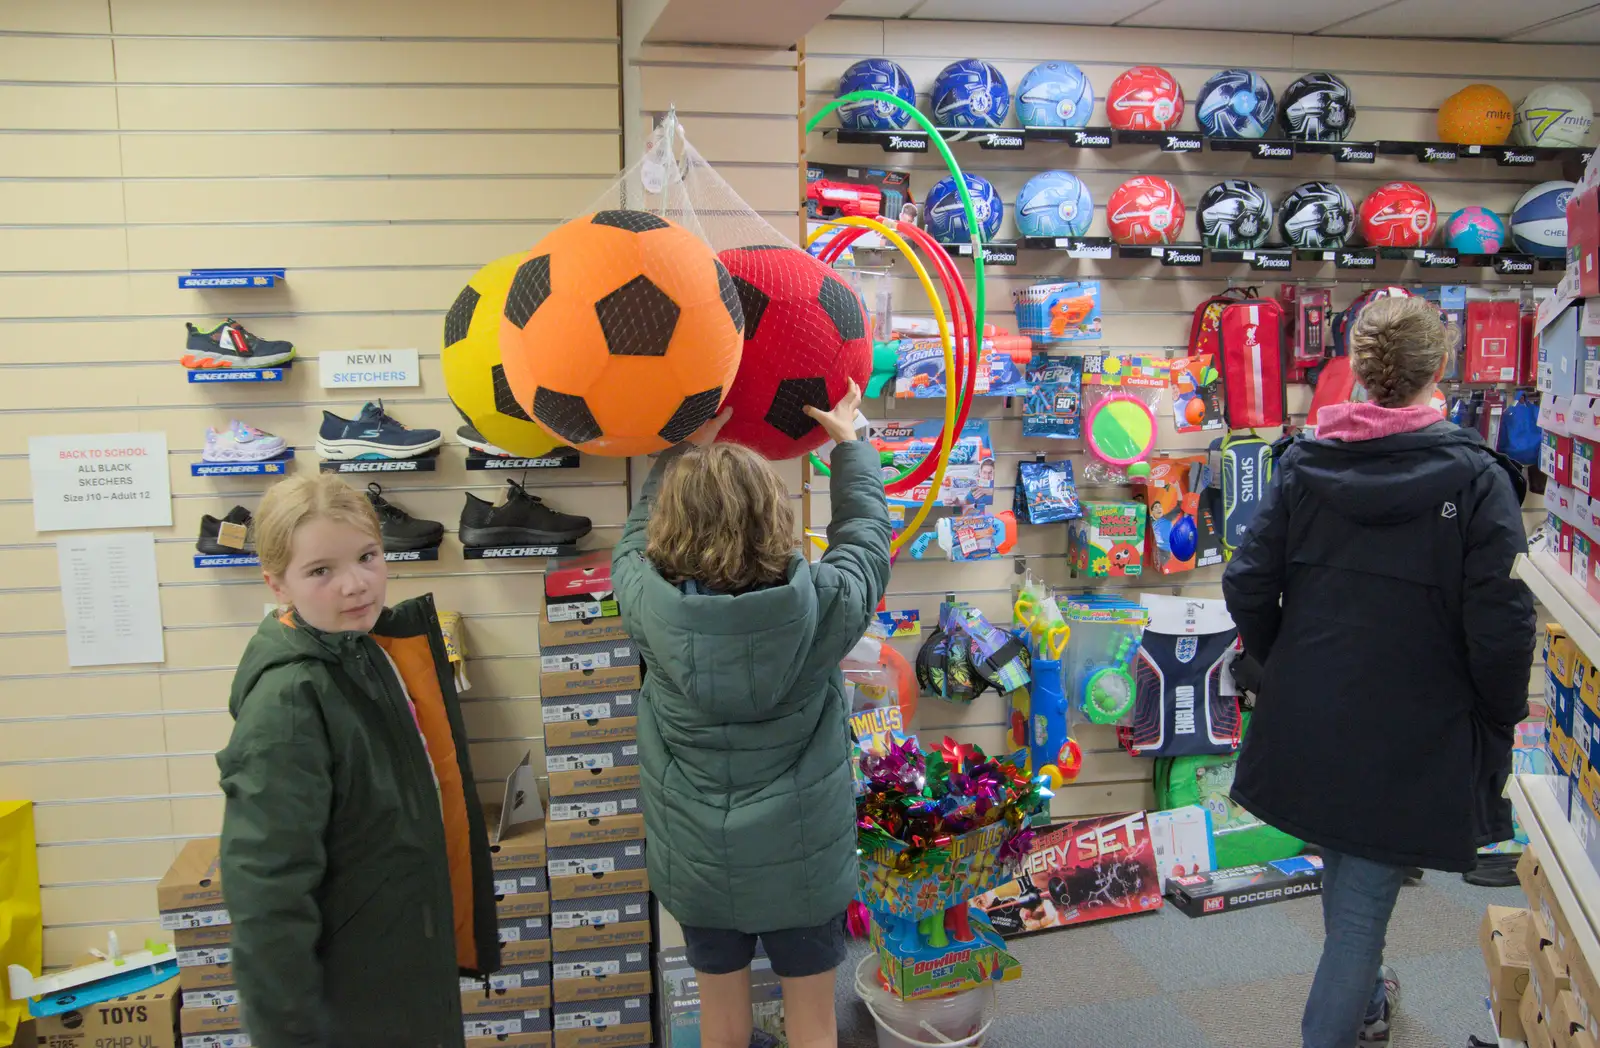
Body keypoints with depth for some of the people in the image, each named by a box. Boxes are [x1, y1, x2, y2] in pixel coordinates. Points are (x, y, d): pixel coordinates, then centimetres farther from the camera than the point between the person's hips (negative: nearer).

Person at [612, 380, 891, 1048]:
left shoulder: (646, 603, -22)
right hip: (804, 860, -1)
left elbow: (641, 527, 1)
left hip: (696, 860, 1)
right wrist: (848, 441, 11)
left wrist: (688, 448, 11)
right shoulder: (825, 605, -23)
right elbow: (866, 533, -2)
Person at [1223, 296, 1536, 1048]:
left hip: (1308, 722, 5)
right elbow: (1502, 626, -17)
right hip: (1409, 738, -5)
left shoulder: (1302, 463, -3)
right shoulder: (1475, 477, -14)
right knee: (1362, 905, 5)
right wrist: (1500, 717, 1)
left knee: (1344, 870, 27)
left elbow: (1248, 586, -4)